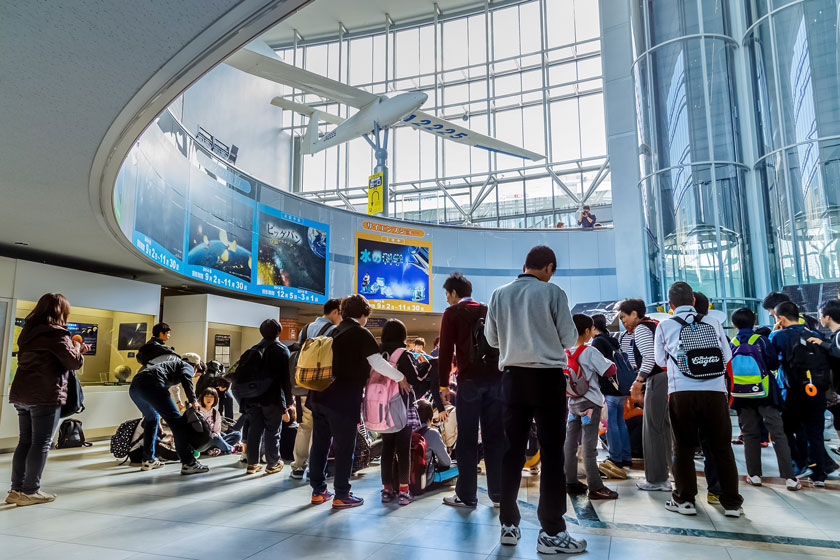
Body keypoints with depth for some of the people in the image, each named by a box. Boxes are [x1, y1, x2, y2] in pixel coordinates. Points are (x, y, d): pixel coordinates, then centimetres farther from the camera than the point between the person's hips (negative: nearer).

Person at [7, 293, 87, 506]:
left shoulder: (29, 331, 15)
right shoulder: (56, 333, -11)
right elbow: (75, 362, -11)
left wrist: (74, 349, 20)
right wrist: (77, 349, 9)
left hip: (21, 394, 8)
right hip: (46, 396, -8)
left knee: (25, 441, 14)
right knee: (41, 443, -1)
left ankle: (16, 489, 17)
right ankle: (30, 492, 2)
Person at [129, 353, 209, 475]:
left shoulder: (172, 364, 40)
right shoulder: (187, 366, 19)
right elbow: (185, 378, -8)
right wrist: (192, 400, -3)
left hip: (134, 387, 9)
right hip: (150, 384, -9)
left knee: (152, 418, 30)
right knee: (175, 419, -8)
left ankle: (148, 460, 32)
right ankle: (188, 463, -13)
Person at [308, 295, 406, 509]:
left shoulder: (334, 331, 14)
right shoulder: (361, 333, -6)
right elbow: (378, 363, -12)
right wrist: (400, 377, 1)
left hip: (319, 396, 7)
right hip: (343, 400, -7)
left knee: (320, 443, 14)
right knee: (344, 447, 3)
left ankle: (318, 491, 24)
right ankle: (341, 496, 9)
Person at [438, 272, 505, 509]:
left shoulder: (452, 313, 3)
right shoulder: (489, 310, 18)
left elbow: (446, 350, -3)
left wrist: (444, 384, 1)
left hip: (470, 380, -4)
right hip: (496, 378, 5)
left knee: (467, 438, 2)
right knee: (495, 436, 9)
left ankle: (466, 496, 6)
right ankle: (499, 493, 14)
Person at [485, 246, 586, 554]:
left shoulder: (499, 294, 2)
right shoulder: (552, 292, -8)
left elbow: (492, 339, 9)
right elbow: (570, 339, -4)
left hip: (513, 377, 4)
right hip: (547, 378, -4)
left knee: (513, 451, 10)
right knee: (551, 453, 2)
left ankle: (509, 525, 17)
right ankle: (551, 532, 7)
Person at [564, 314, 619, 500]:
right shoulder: (590, 352, -13)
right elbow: (610, 370, -13)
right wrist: (610, 361, 6)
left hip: (572, 402, 6)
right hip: (589, 403, -6)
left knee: (570, 443, 9)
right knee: (589, 445, -5)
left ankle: (571, 483, 17)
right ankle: (595, 487, 0)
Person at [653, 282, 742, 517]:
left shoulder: (665, 326, 2)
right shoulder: (713, 322, 7)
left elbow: (660, 361, 12)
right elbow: (727, 355, 15)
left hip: (682, 393, -2)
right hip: (715, 392, 2)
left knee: (683, 447, 10)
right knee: (722, 447, 12)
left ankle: (684, 500, 15)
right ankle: (732, 502, 18)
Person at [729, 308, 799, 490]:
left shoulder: (732, 344, -1)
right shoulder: (761, 340, -8)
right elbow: (774, 364, -5)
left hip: (743, 397, 2)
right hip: (764, 393, -2)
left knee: (750, 434, 11)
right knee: (778, 433, 1)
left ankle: (754, 475, 14)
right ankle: (790, 478, -2)